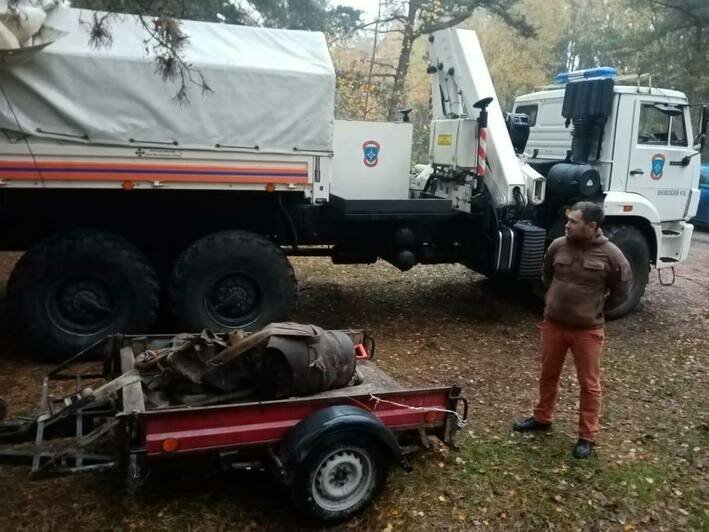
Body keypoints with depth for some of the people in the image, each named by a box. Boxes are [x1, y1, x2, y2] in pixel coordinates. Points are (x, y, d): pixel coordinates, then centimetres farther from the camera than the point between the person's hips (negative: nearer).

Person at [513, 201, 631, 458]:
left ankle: (587, 436, 22)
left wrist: (594, 307, 5)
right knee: (548, 375, 18)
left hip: (588, 330, -4)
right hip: (553, 323, 4)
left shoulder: (610, 254, -15)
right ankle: (542, 418, 38)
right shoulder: (557, 246, -4)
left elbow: (620, 291, -1)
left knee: (589, 384, 8)